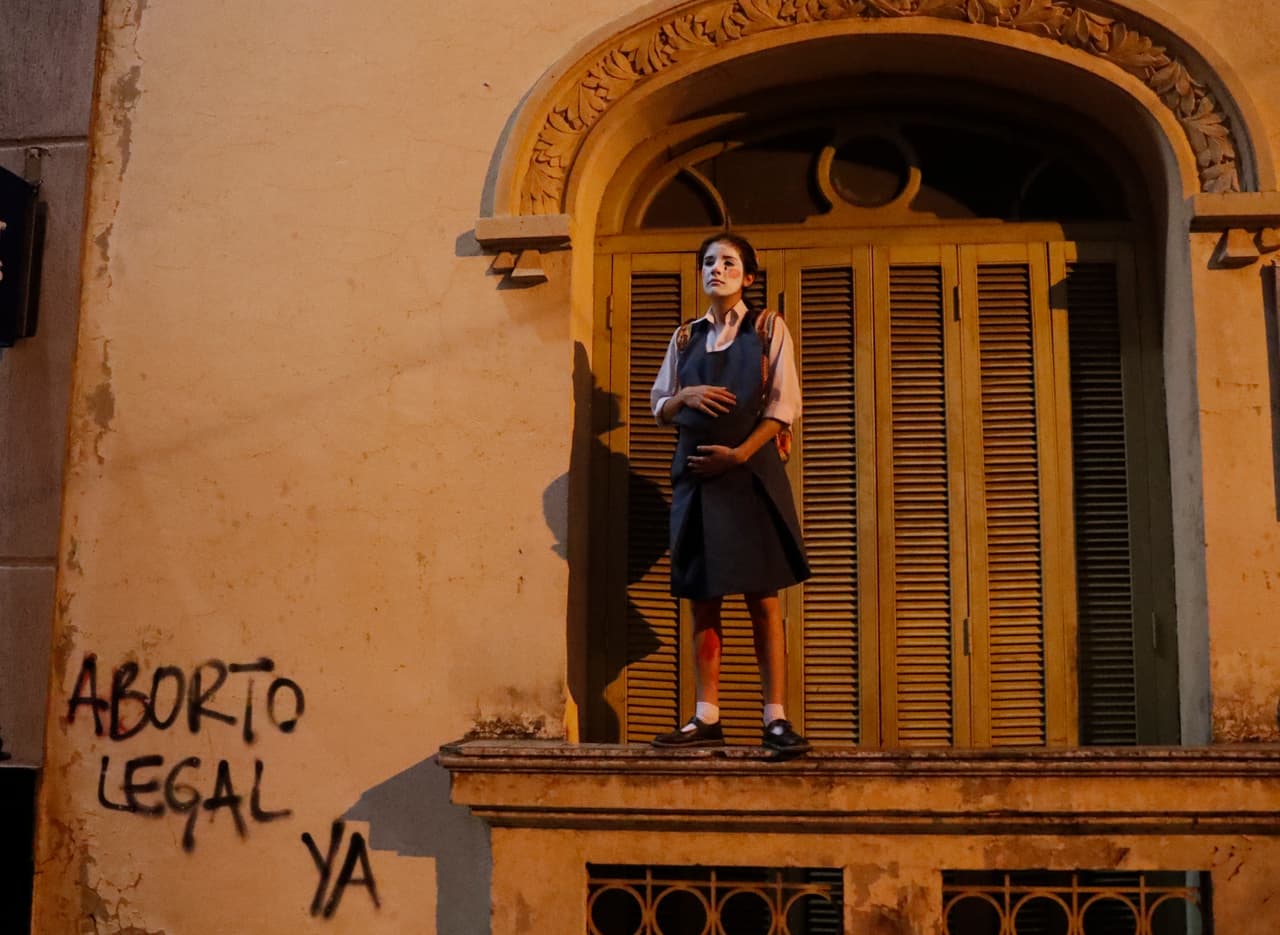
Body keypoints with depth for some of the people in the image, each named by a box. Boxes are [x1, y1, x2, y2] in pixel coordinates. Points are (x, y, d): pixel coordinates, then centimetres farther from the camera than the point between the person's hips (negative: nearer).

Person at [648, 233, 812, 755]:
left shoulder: (767, 329, 5)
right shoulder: (685, 338, 14)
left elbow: (785, 404, -4)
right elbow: (658, 408, 15)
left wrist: (739, 454, -14)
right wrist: (686, 395, -7)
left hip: (750, 472, -3)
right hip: (695, 477, 3)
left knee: (763, 600, -3)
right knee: (703, 600, 3)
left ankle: (776, 718, -2)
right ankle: (706, 718, 6)